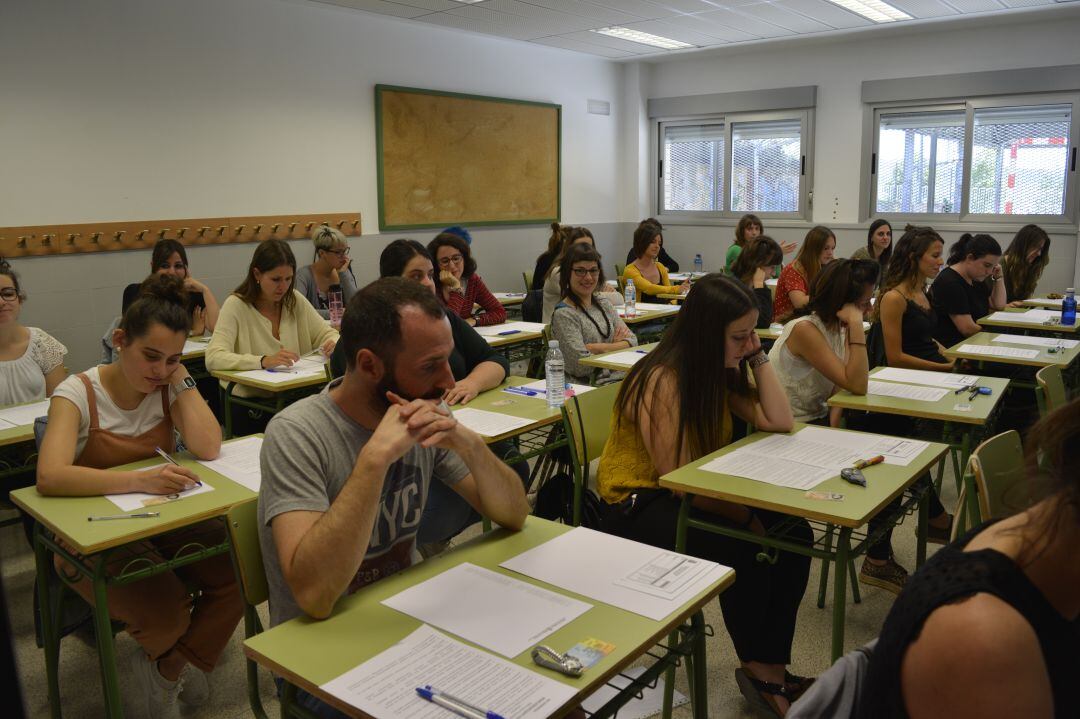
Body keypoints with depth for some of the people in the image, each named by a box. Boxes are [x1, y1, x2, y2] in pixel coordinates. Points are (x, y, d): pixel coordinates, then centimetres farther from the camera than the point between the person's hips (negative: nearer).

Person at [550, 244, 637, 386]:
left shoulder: (603, 304, 16)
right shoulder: (563, 314, -7)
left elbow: (632, 341, 8)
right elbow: (580, 366, -15)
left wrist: (599, 348, -10)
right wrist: (616, 346, -2)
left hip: (620, 379, 7)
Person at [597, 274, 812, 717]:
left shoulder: (719, 372, 2)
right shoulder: (662, 381, -24)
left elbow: (779, 423, -6)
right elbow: (678, 480, -25)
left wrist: (758, 357, -9)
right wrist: (746, 517, -17)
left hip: (694, 494, 9)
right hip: (639, 506, -8)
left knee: (793, 534, -9)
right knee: (744, 551, -27)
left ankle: (770, 669, -3)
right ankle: (757, 668, -2)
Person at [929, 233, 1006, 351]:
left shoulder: (976, 279, 14)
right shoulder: (949, 283, -19)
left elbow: (999, 306, 22)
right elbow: (968, 329, -21)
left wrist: (998, 277, 12)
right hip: (951, 347, -10)